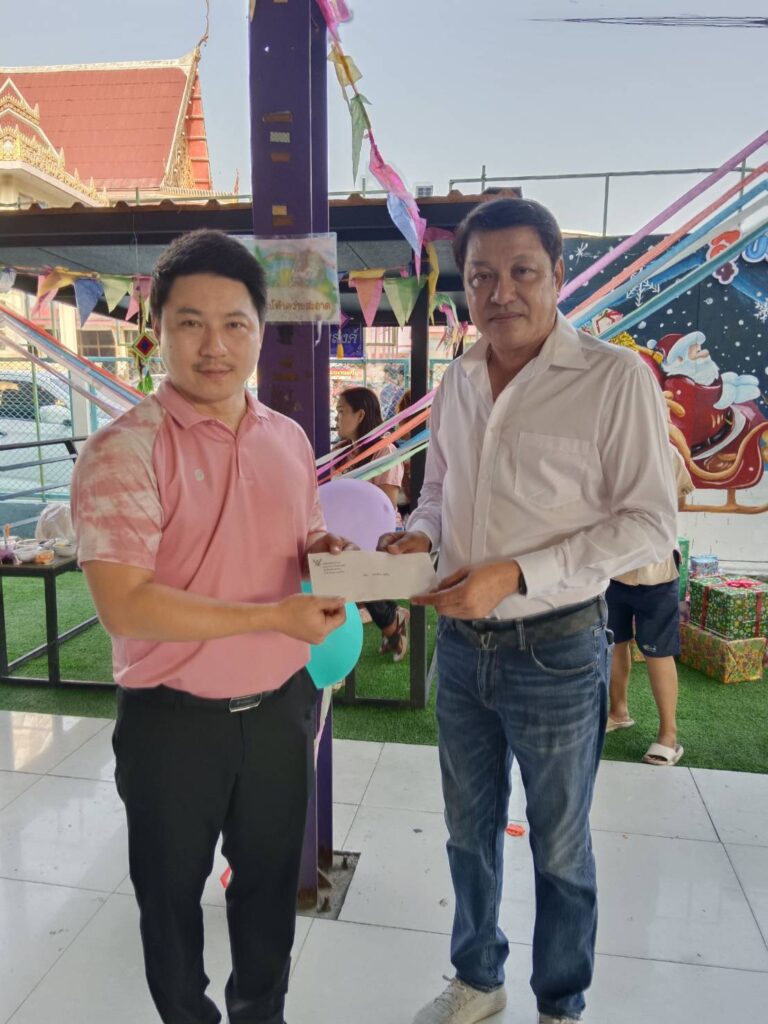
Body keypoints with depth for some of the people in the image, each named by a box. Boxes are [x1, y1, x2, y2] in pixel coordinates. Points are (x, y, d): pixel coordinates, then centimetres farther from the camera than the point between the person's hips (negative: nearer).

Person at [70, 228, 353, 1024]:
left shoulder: (289, 439, 2)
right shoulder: (123, 449, -17)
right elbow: (123, 605, -23)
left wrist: (319, 551, -9)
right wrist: (276, 616, -22)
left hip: (280, 706, 5)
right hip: (175, 718, -4)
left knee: (270, 880, 24)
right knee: (173, 890, 20)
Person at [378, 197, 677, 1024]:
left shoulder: (616, 378, -13)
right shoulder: (455, 382, 4)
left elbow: (650, 522, -14)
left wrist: (517, 575, -22)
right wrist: (417, 536, -6)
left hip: (556, 652, -5)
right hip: (460, 644, 5)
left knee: (558, 849, 16)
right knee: (469, 832, 21)